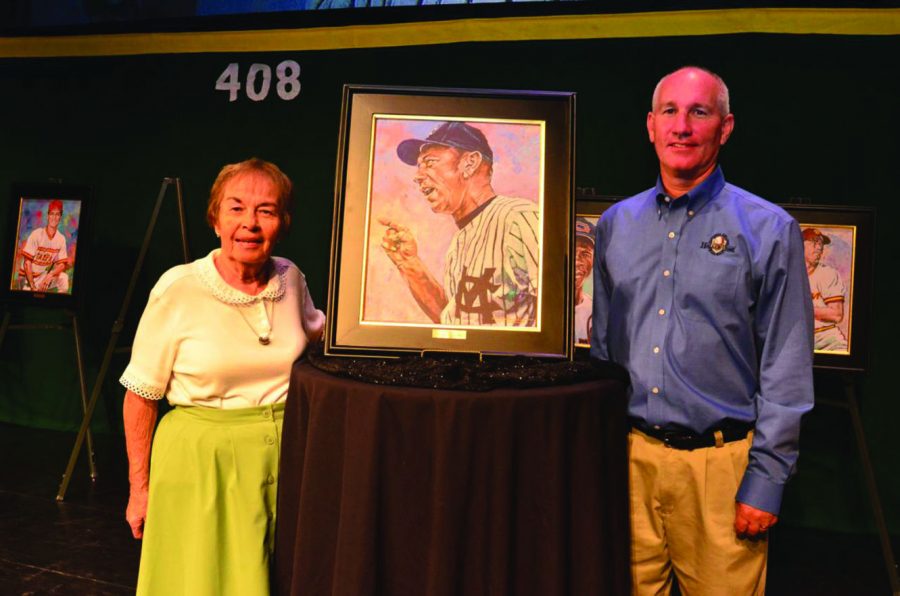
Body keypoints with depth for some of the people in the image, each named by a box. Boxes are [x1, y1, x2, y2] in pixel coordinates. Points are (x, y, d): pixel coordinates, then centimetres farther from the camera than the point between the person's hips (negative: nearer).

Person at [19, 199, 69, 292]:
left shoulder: (61, 238, -6)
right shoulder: (36, 234, -16)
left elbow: (62, 264, -5)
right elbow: (27, 262, -15)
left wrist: (50, 275, -25)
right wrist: (32, 286, -19)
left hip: (44, 276, 3)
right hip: (28, 277, -3)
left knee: (63, 278, -25)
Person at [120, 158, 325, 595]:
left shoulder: (291, 279, -2)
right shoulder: (177, 289, -13)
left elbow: (316, 333, 20)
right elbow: (141, 395, -5)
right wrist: (140, 488, -2)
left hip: (284, 457, 4)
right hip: (203, 461, -3)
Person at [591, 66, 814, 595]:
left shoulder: (769, 230, -5)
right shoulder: (616, 224, 7)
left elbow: (787, 373, -6)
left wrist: (766, 481, -9)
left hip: (720, 463, -3)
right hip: (629, 456, 3)